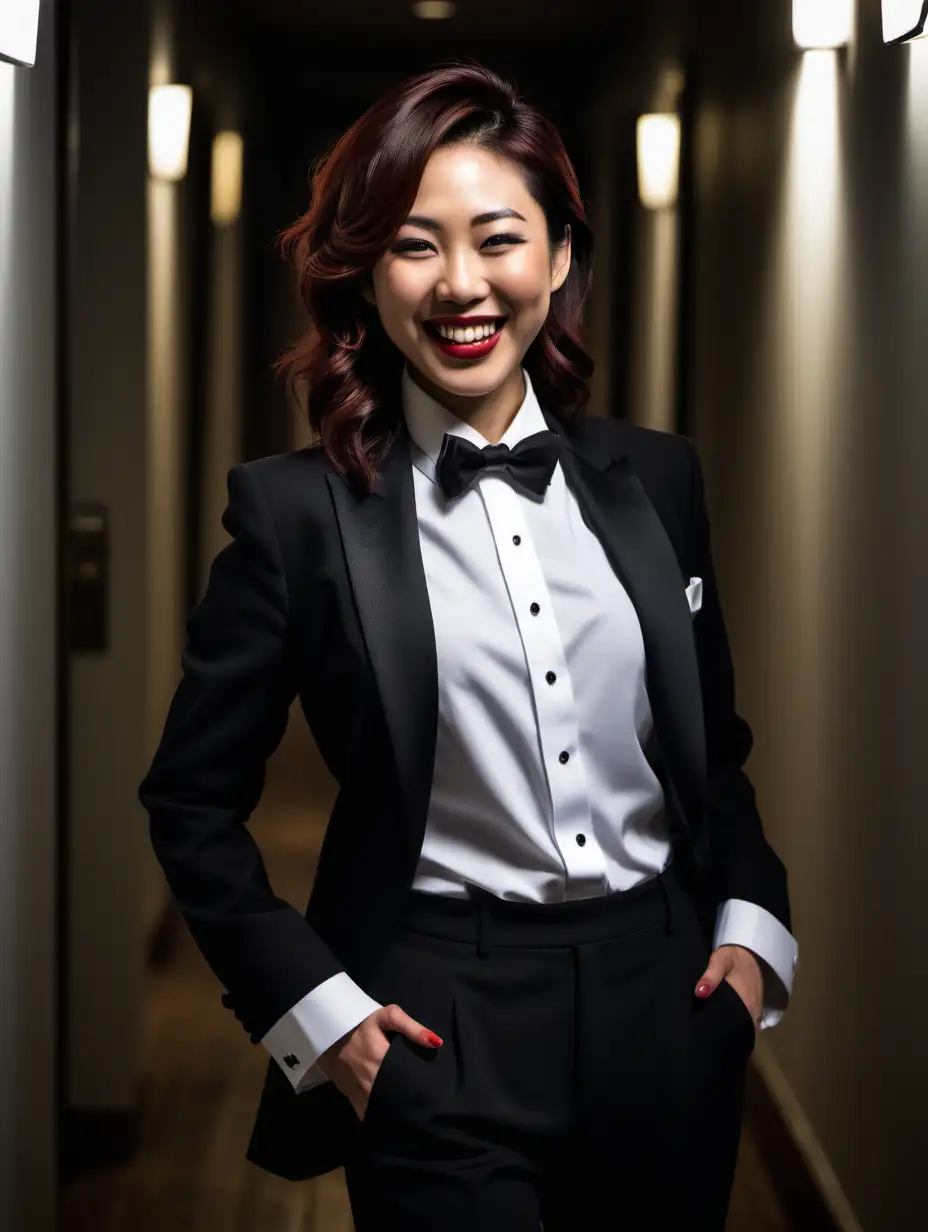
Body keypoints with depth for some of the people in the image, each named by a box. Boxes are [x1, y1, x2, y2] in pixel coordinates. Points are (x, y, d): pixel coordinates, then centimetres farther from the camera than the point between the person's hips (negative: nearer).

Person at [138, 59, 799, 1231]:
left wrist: (750, 925, 2)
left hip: (669, 1007, 4)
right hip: (441, 1025, -4)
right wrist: (314, 1007, -7)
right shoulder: (297, 509, -7)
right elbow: (192, 802, -1)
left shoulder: (655, 476, 5)